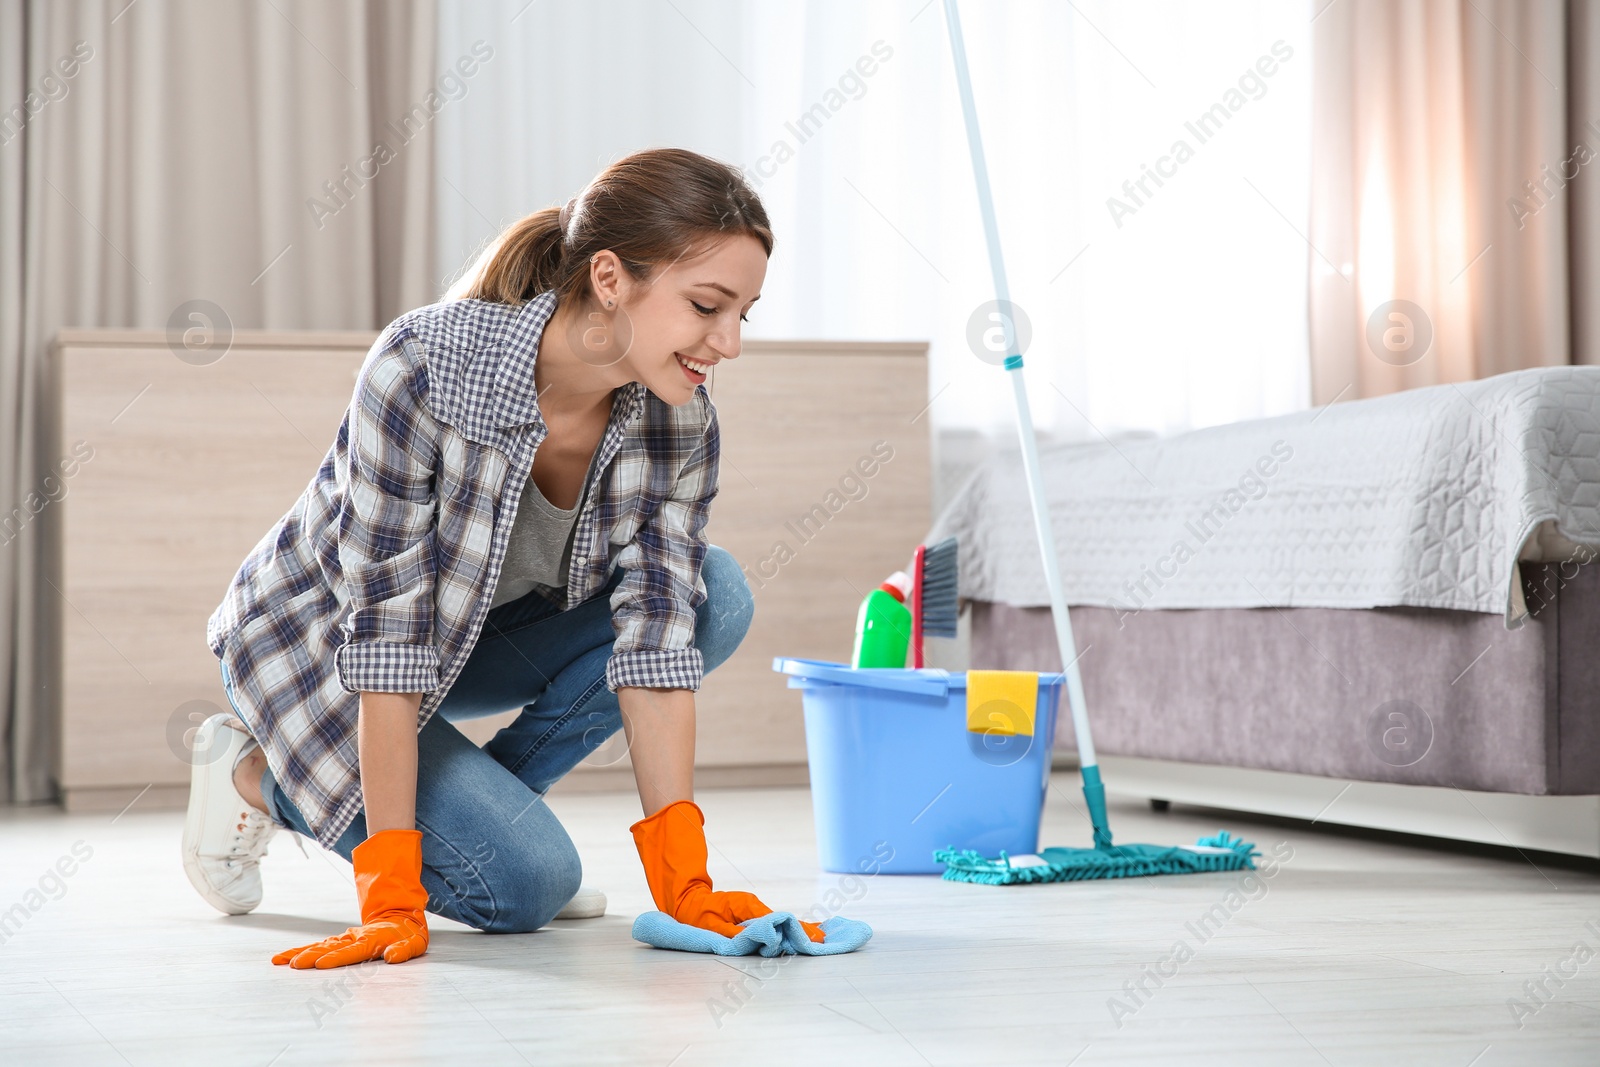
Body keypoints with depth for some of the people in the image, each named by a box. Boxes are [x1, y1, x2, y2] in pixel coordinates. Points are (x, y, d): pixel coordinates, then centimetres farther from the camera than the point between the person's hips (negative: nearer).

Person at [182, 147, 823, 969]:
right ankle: (260, 774, 3)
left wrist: (682, 882, -26)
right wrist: (391, 893, -34)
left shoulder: (679, 422, -19)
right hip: (315, 640, -5)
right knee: (525, 884, -21)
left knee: (716, 597, -16)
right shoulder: (421, 368, -35)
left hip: (481, 635, 5)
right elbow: (387, 634, -34)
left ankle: (487, 798, 0)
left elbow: (655, 638, -20)